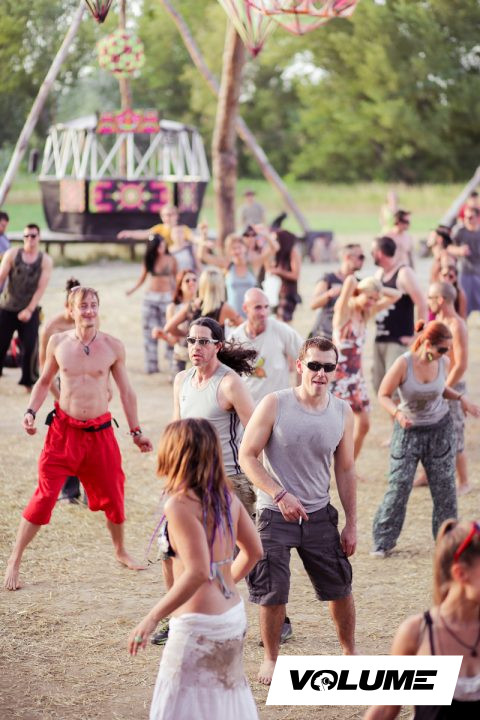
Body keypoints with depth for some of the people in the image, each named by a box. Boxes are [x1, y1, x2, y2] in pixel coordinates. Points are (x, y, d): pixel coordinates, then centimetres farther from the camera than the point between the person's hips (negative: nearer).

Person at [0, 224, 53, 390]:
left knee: (30, 347, -8)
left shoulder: (45, 261, -2)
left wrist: (29, 310, -16)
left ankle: (29, 382, 5)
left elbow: (41, 288, -7)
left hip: (30, 311, -1)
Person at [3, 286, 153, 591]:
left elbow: (126, 391, 6)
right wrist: (31, 412, -2)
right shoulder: (58, 342, -2)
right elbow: (44, 382, 12)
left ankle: (121, 551, 35)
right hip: (64, 429, -1)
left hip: (100, 431, 1)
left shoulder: (113, 346, -3)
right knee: (45, 496, -6)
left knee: (113, 495, 9)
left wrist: (136, 432, 9)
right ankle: (15, 561, 3)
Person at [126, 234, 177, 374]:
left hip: (166, 297, -3)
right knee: (149, 331, 1)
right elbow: (142, 278, 9)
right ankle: (151, 365, 5)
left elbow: (175, 278, 6)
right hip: (150, 297, 3)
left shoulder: (171, 260, -3)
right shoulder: (149, 260, 5)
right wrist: (132, 289, -6)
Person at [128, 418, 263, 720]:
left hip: (198, 626, -8)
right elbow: (254, 551, 14)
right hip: (235, 616, 8)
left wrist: (152, 618, -22)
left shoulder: (180, 505, -18)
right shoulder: (227, 496, 5)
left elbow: (197, 572, -25)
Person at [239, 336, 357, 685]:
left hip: (319, 514, 3)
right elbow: (247, 456, -9)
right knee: (272, 593, 0)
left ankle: (350, 652, 28)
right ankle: (271, 658, 20)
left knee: (340, 587, 8)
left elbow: (345, 470, 8)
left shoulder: (342, 412, 0)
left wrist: (351, 523, 7)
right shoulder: (274, 405, -12)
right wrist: (281, 495, -18)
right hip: (275, 513, -3)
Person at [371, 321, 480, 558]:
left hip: (440, 429, 4)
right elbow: (383, 395, -14)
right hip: (409, 430, -3)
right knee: (399, 485, -6)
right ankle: (383, 541, 5)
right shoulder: (403, 364, -21)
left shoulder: (443, 363, -8)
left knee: (444, 485, 4)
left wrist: (460, 398, -4)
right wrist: (397, 413, -32)